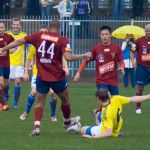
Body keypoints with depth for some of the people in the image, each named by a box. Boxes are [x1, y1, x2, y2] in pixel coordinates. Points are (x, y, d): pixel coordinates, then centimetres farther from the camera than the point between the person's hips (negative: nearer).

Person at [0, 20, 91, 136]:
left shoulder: (38, 36, 0)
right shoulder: (63, 40, -9)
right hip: (57, 77, -2)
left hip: (41, 77, 2)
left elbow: (20, 41, 0)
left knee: (40, 102, 11)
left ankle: (37, 127, -9)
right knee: (65, 99, 23)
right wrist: (84, 56, -7)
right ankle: (67, 122, 42)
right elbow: (68, 57, -20)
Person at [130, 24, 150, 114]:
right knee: (140, 88, 3)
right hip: (142, 67, -1)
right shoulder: (140, 41, -3)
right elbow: (132, 51, 7)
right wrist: (133, 61, -6)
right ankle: (138, 107, 11)